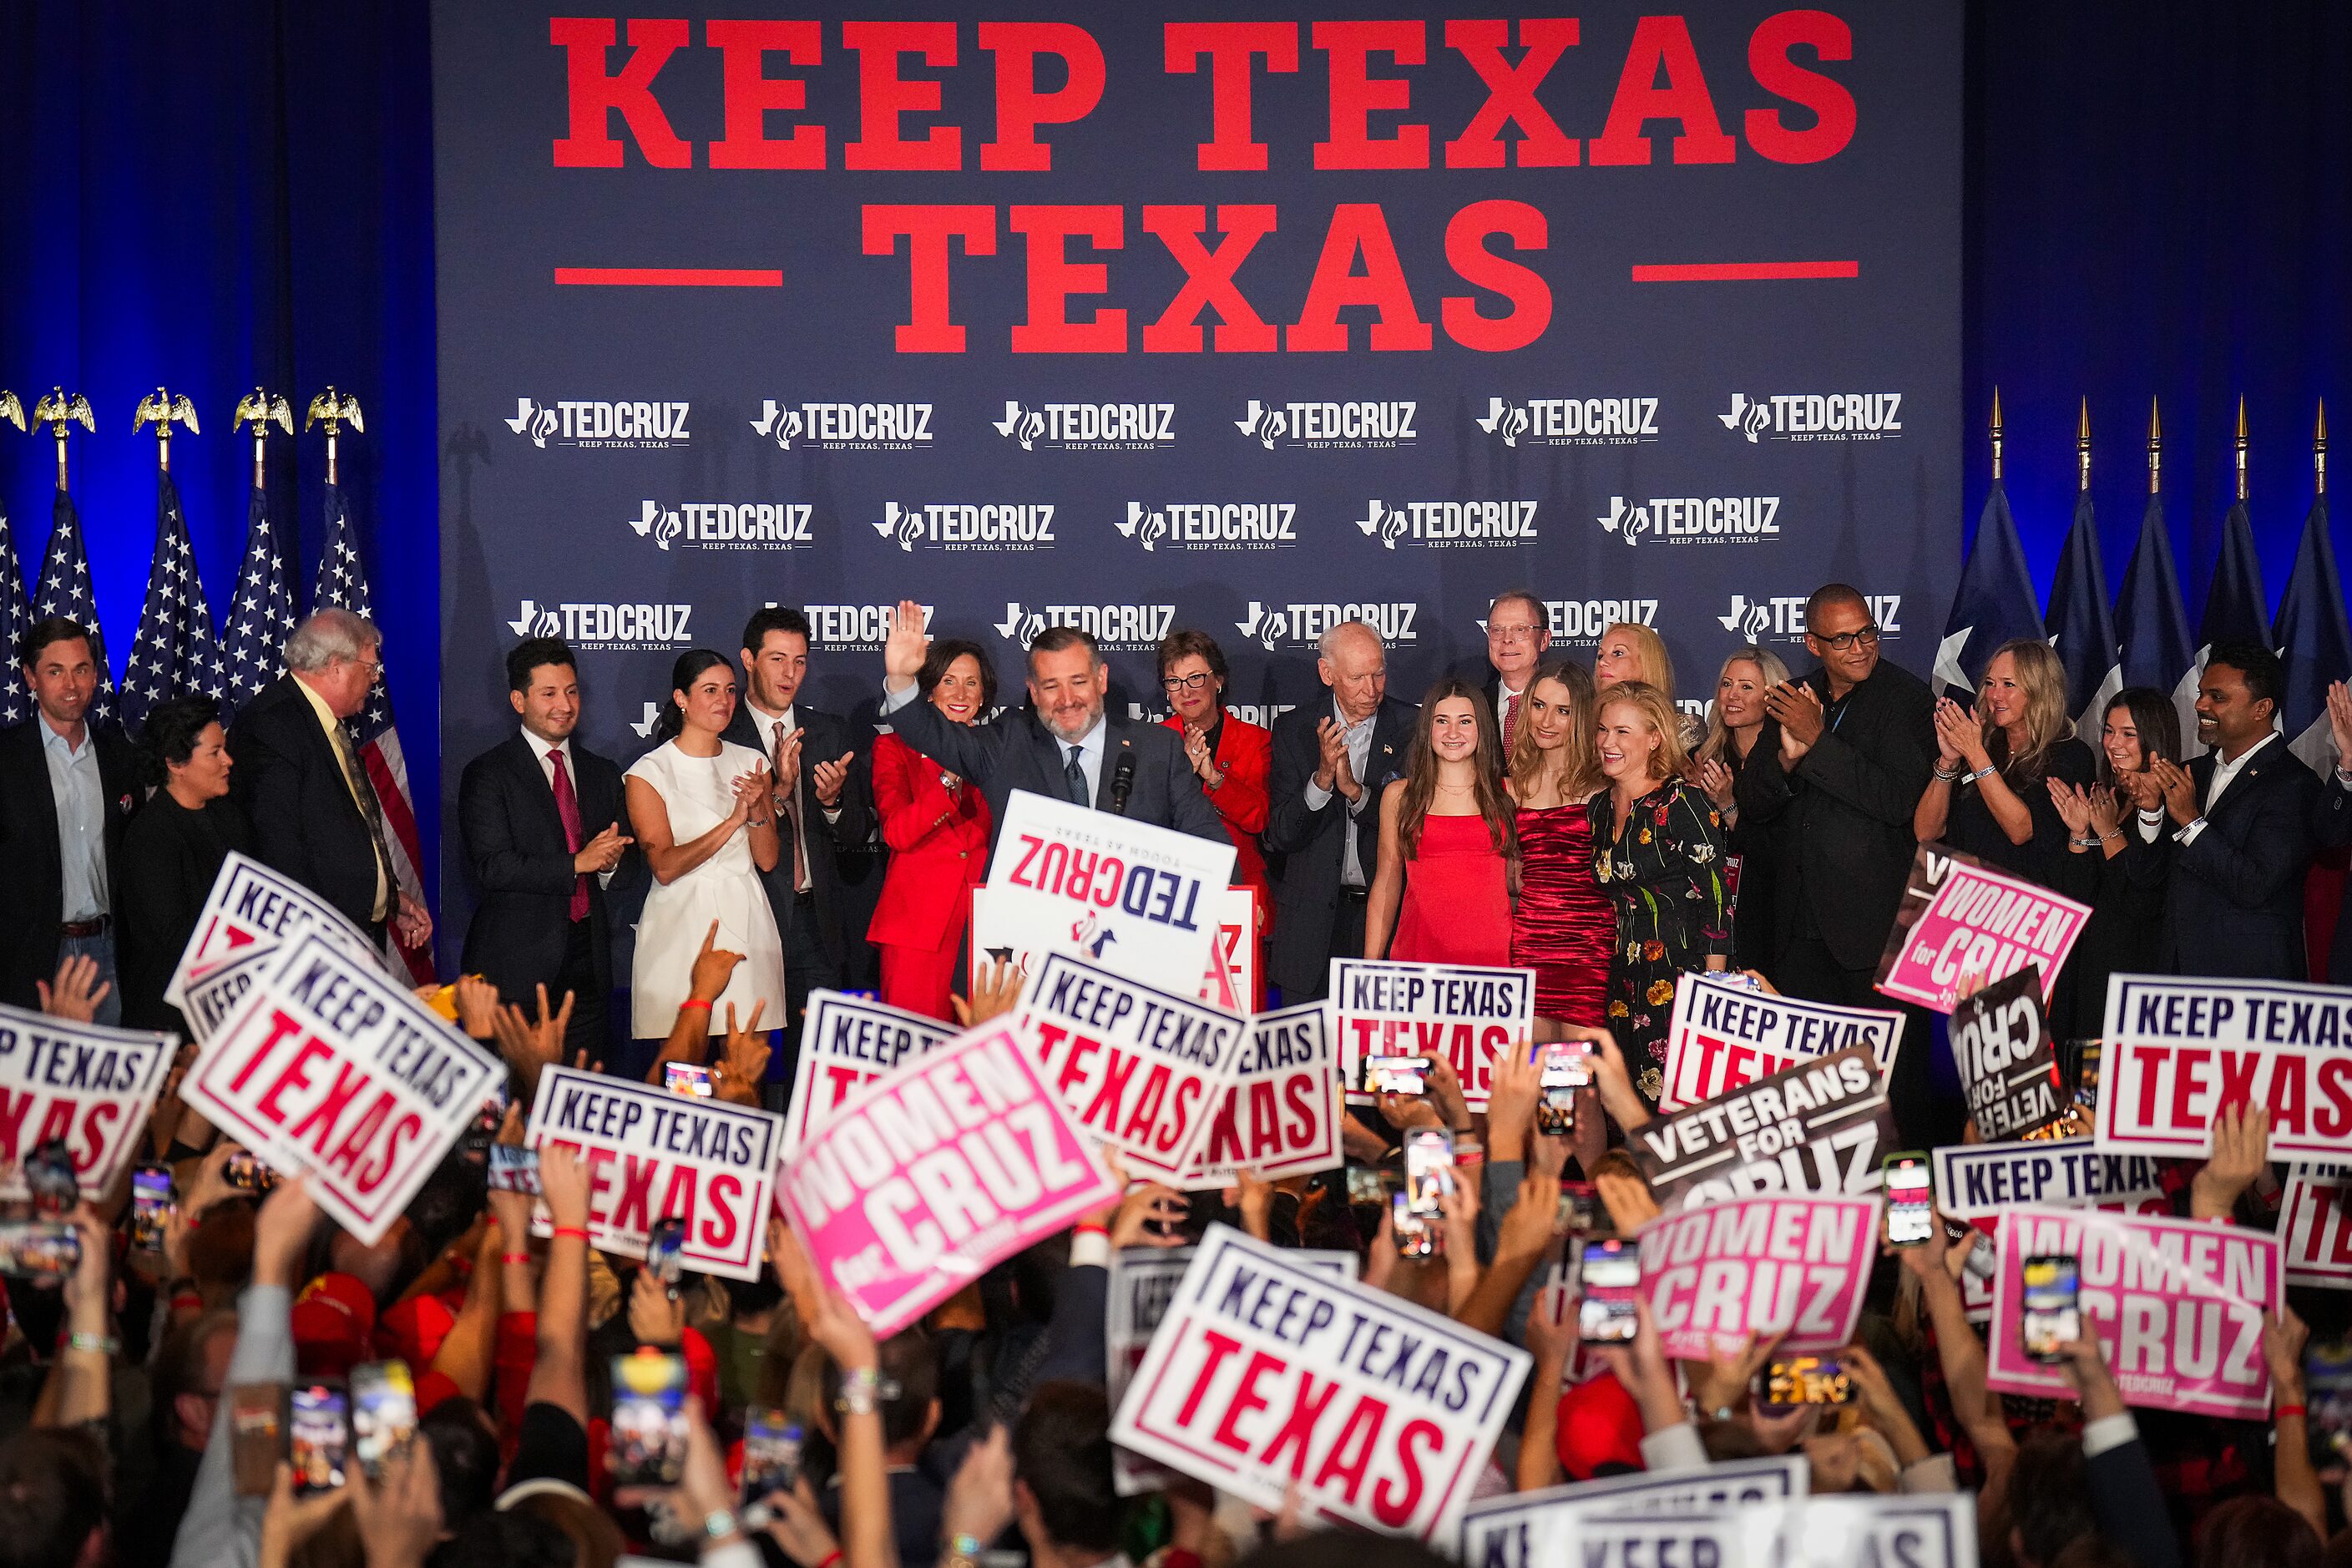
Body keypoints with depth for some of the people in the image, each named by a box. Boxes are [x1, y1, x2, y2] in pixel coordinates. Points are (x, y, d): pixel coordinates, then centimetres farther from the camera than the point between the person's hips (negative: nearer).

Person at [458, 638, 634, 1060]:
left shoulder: (603, 773, 16)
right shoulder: (487, 774, -1)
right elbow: (492, 867, -11)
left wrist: (610, 861, -4)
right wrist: (576, 864, -15)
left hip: (588, 960, 5)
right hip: (517, 964, -5)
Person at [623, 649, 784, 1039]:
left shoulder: (751, 763, 9)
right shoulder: (648, 772, -4)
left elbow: (768, 860, 7)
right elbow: (665, 868, -13)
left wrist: (758, 811, -12)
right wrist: (734, 820, -19)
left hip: (747, 917, 4)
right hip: (681, 927, -4)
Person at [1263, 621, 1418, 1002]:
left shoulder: (1413, 728, 0)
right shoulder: (1293, 730, 4)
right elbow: (1281, 836, -1)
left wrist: (1356, 791, -19)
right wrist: (1322, 779, -17)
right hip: (1313, 917, 1)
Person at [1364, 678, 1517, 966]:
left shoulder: (1506, 795, 8)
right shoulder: (1398, 795, 8)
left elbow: (1516, 883, 13)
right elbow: (1386, 883, 9)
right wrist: (1370, 965, 4)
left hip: (1491, 954, 0)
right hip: (1416, 951, 0)